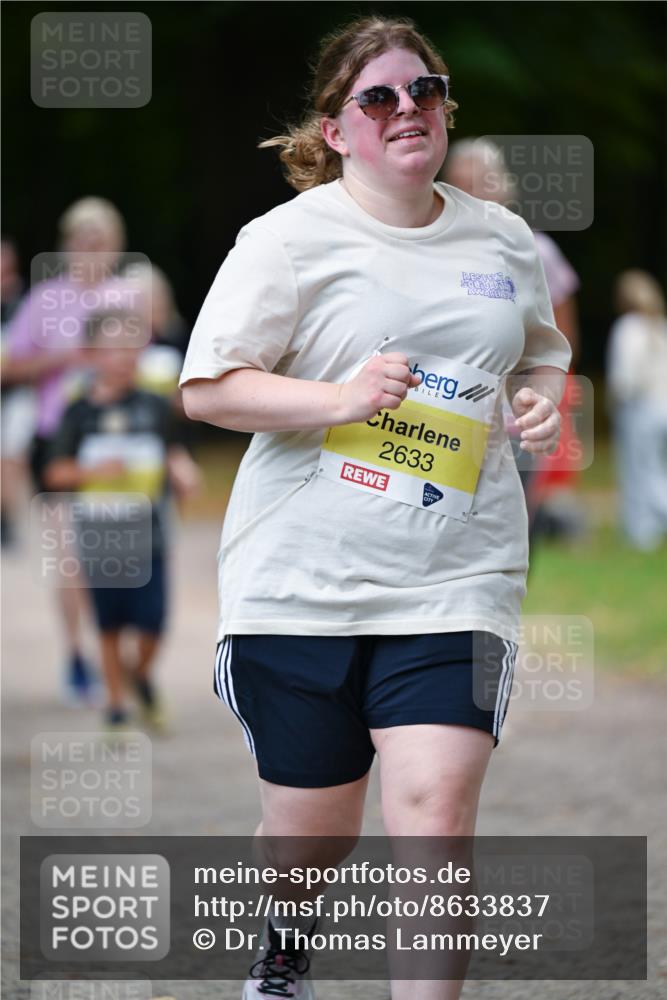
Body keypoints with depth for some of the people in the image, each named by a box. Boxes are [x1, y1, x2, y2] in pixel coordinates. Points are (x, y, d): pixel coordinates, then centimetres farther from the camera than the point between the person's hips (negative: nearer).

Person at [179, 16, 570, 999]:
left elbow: (539, 357, 27)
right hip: (304, 578, -2)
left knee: (435, 811, -16)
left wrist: (544, 400, 3)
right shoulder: (291, 237, -3)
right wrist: (341, 399, -19)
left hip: (454, 579, 2)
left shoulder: (505, 240, 11)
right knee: (311, 828, 11)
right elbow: (206, 390, -6)